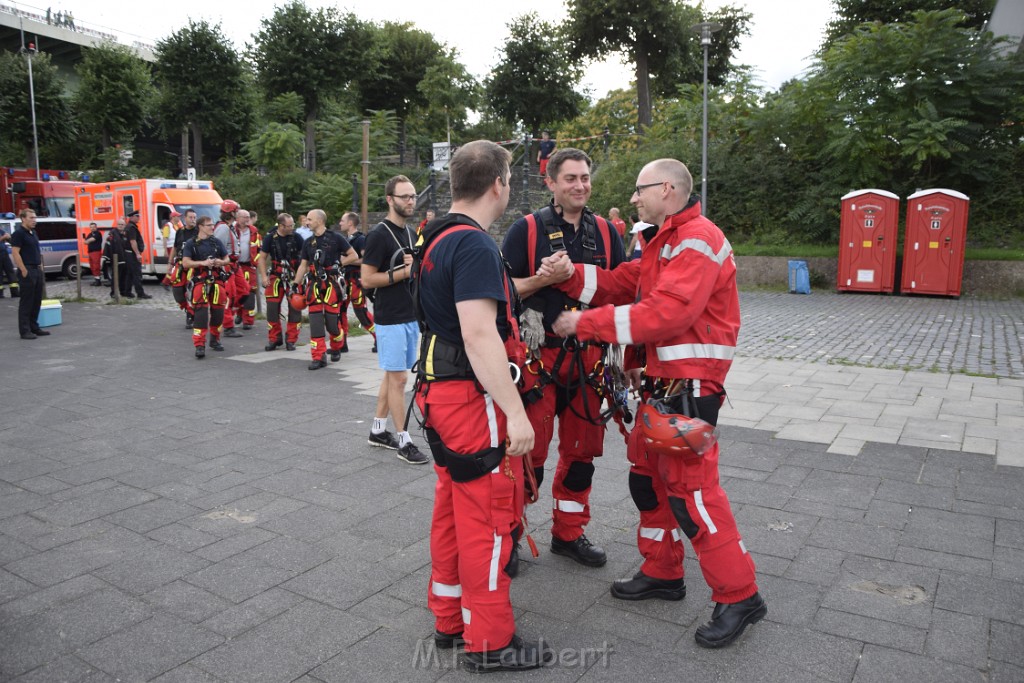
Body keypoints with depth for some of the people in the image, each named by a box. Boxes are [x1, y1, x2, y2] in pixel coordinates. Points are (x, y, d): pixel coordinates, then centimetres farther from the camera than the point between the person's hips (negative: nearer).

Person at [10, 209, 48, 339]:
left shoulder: (33, 232, 16)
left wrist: (41, 266, 16)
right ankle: (25, 331, -1)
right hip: (27, 271, -8)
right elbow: (15, 253, -15)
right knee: (26, 302, -5)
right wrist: (24, 270, -19)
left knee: (37, 301, 12)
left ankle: (34, 327, 20)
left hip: (37, 270, 8)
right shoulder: (18, 233, -10)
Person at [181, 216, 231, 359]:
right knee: (201, 312, -14)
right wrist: (202, 263, -20)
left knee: (218, 311, 7)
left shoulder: (216, 242, 13)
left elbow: (227, 259, 17)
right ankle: (199, 345, -15)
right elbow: (185, 262, -7)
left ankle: (215, 339, 26)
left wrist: (222, 262, -6)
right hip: (200, 281, -4)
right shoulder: (191, 244, 2)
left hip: (217, 280, 4)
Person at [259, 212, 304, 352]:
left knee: (295, 308, 0)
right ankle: (274, 339, 16)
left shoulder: (296, 237, -5)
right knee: (272, 308, 2)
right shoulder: (270, 238, -2)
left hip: (294, 277, -1)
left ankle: (291, 340, 12)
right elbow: (262, 258, 4)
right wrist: (264, 276, -5)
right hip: (276, 277, 1)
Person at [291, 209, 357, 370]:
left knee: (332, 321, -4)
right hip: (314, 284, 5)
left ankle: (336, 348, 25)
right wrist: (295, 283, 7)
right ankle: (318, 357, 1)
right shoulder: (308, 242, 13)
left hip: (332, 283, -5)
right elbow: (303, 265, 15)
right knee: (315, 320, -2)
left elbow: (353, 255, 0)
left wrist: (339, 263, -10)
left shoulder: (335, 238, -4)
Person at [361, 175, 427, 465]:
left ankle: (378, 430, 26)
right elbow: (367, 279, -16)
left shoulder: (411, 233, 12)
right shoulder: (379, 235, -12)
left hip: (411, 316, 8)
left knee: (393, 375, 14)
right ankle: (404, 441, 5)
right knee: (398, 378, -3)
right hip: (390, 319, -8)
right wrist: (404, 271, -18)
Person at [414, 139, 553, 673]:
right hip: (473, 397, -10)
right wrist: (516, 411, -26)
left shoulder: (438, 237, 12)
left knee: (454, 508, 19)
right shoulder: (474, 245, -19)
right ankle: (490, 643, 15)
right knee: (488, 516, 1)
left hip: (441, 390, 10)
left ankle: (449, 618, 34)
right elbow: (480, 335, -27)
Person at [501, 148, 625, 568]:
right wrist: (543, 279, -20)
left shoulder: (605, 231, 9)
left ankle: (569, 532, 29)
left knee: (582, 449, 12)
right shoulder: (527, 229, -3)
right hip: (539, 356, -4)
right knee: (529, 450, -1)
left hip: (589, 358, 4)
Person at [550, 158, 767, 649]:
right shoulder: (662, 240, 19)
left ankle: (738, 597, 8)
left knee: (690, 488, -7)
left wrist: (586, 323, -22)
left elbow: (665, 312, -26)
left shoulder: (698, 241, -16)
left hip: (689, 386, -10)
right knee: (647, 473, 16)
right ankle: (662, 572, 31)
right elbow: (622, 284, 10)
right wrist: (569, 277, -5)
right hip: (661, 382, 10)